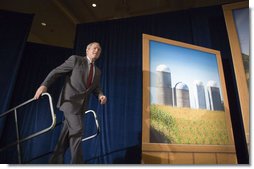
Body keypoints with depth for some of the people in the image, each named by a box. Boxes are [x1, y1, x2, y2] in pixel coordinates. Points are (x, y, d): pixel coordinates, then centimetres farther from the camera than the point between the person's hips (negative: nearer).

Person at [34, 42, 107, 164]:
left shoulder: (97, 72, 15)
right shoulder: (75, 59, -1)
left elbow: (96, 88, 17)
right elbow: (56, 72, -2)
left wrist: (101, 95, -4)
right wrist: (44, 85, -13)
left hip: (81, 105, 6)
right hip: (70, 101, -6)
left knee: (66, 136, 12)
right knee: (77, 130, -15)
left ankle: (55, 161, 27)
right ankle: (76, 162, -2)